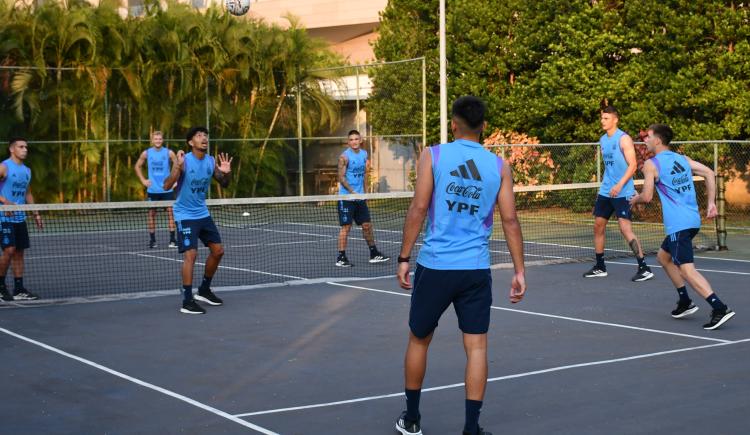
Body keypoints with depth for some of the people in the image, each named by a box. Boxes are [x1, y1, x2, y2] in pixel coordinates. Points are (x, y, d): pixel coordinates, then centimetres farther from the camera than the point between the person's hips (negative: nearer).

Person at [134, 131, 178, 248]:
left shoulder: (168, 153, -2)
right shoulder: (146, 153, 2)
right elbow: (137, 166, 15)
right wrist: (143, 180, 5)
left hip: (167, 189, -1)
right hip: (152, 189, 1)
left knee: (170, 212, -6)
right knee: (151, 213, 3)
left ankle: (172, 239, -3)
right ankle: (152, 240, 10)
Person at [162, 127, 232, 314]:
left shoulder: (211, 161, -1)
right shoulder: (184, 161, -18)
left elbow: (224, 184, 10)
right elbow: (167, 185, -25)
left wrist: (226, 173, -12)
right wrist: (177, 167, -40)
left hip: (203, 214, 7)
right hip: (185, 215, -7)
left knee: (218, 250, 10)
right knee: (190, 254, -16)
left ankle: (204, 290, 27)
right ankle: (187, 301, -12)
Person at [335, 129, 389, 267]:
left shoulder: (364, 154, 9)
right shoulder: (344, 156, -10)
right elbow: (341, 177, -14)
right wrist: (352, 192, -21)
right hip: (346, 197, -6)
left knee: (367, 225, 10)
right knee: (346, 227, -5)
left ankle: (374, 254, 21)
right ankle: (341, 258, 1)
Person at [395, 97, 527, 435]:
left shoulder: (433, 156, -2)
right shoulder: (499, 166, 3)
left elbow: (418, 209, -7)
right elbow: (510, 220, 1)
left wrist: (404, 258, -2)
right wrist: (519, 271, 5)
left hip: (435, 267, -1)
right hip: (477, 270, 1)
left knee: (419, 340, 15)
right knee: (476, 347, 6)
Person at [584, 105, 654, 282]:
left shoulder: (623, 139, -11)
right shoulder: (603, 140, 12)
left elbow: (633, 165, -16)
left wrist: (619, 185, -24)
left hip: (622, 193, -8)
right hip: (605, 191, 8)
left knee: (625, 228, -14)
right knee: (598, 226, 9)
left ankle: (644, 268, -9)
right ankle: (600, 267, 20)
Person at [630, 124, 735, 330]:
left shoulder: (651, 164, -5)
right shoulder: (682, 159, 15)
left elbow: (647, 197, -10)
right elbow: (709, 173, 8)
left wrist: (635, 199, 13)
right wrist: (711, 203, 8)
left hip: (678, 224, -9)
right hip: (692, 219, 9)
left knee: (686, 269, -12)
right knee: (663, 257, 26)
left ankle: (720, 308, -24)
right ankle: (685, 302, 26)